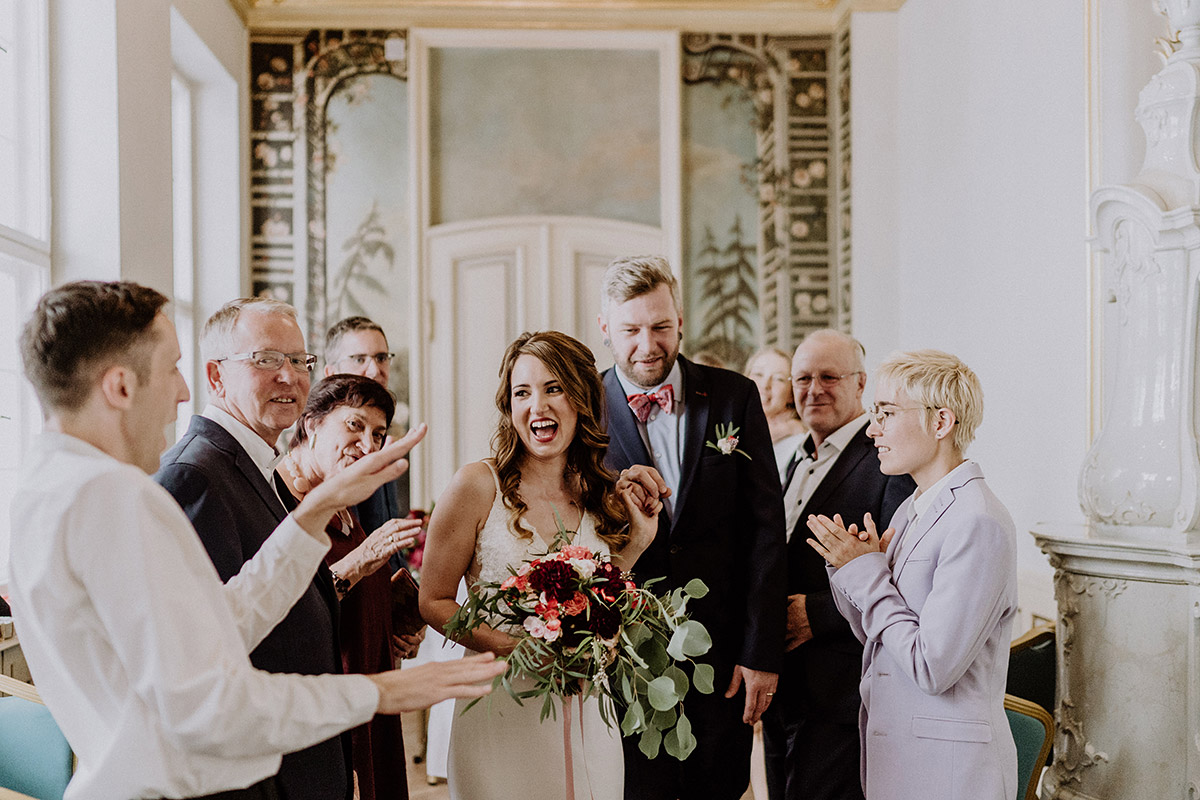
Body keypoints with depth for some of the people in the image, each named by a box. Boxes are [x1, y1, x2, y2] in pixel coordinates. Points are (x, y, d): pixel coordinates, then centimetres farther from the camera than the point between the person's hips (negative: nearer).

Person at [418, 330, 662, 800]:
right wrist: (512, 646, -19)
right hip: (501, 714, -4)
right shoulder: (478, 486, -10)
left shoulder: (601, 497, 4)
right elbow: (433, 602, -6)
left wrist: (637, 540, 1)